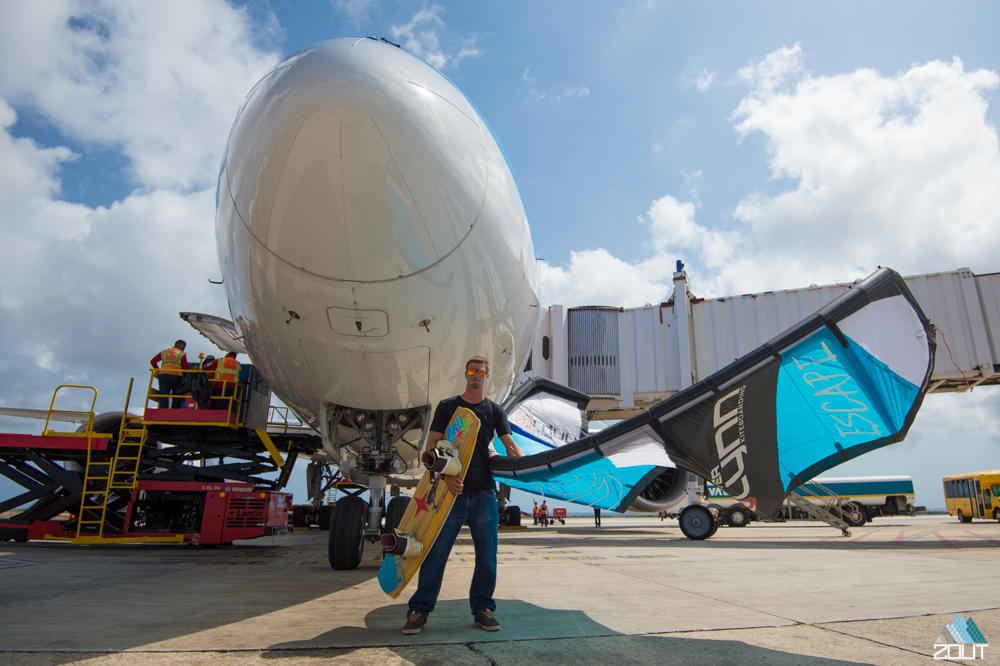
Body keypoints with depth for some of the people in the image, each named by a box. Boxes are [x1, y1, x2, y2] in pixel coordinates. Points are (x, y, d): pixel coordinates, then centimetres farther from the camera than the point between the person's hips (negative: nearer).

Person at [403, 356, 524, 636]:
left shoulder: (494, 410, 11)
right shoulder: (447, 406, 5)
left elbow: (510, 445, 4)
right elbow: (431, 446, -1)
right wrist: (446, 476, -17)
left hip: (483, 492, 2)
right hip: (451, 490, -2)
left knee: (487, 554, 6)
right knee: (436, 552, 0)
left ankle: (483, 608, 20)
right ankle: (419, 610, 11)